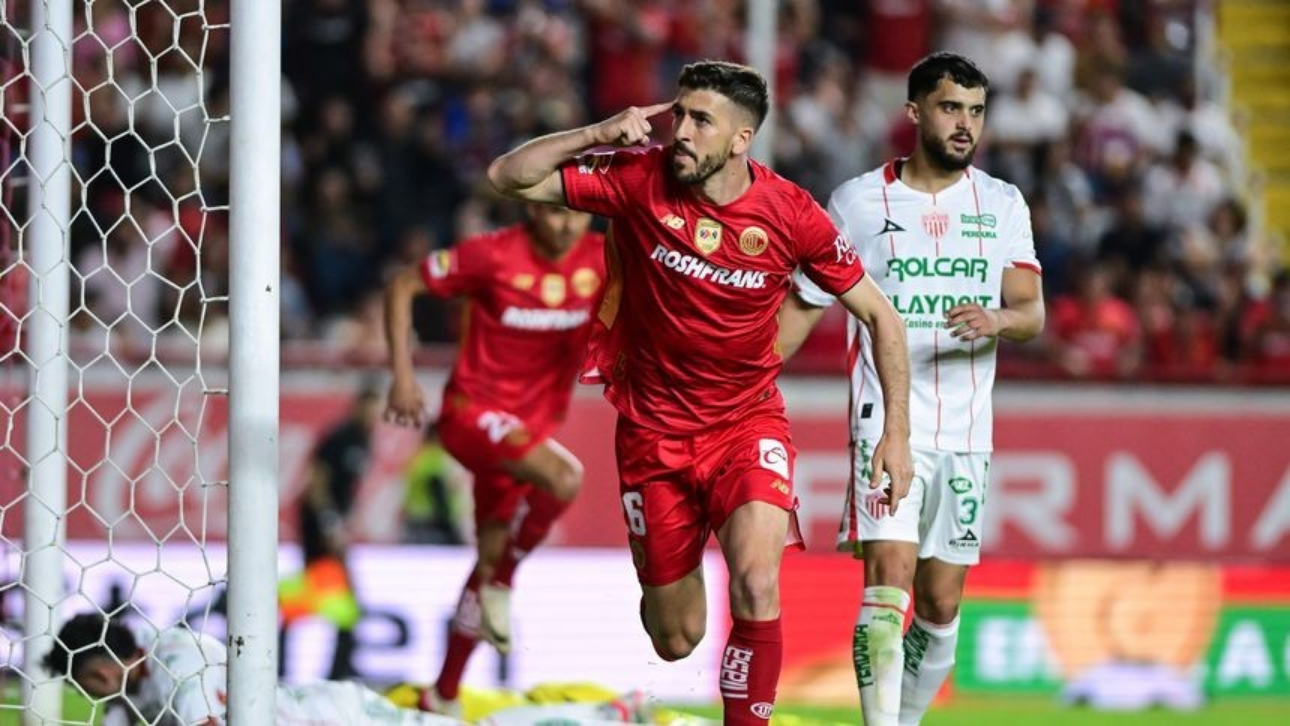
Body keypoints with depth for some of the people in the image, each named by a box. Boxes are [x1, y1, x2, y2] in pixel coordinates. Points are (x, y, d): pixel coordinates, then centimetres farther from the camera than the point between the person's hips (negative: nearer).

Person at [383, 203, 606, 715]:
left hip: (532, 424, 6)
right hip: (473, 409, -6)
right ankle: (501, 586, -11)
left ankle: (442, 698, 25)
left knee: (494, 555, 12)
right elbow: (402, 287, -7)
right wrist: (402, 375, -13)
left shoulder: (601, 260, -4)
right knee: (564, 477, -32)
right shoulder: (493, 255, -16)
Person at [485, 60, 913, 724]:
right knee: (675, 641, 9)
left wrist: (897, 432, -6)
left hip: (747, 423, -1)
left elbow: (879, 315, -2)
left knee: (757, 585, -28)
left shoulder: (790, 215, -13)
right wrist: (601, 135, -24)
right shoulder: (639, 180, -12)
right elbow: (508, 177, -12)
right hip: (653, 429, 1)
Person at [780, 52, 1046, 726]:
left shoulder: (1002, 204, 9)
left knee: (941, 605, 7)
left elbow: (1032, 311, 0)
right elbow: (803, 306, 7)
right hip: (886, 421, -3)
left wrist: (997, 320, -23)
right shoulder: (859, 201, 2)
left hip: (965, 434, 3)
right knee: (890, 576, -19)